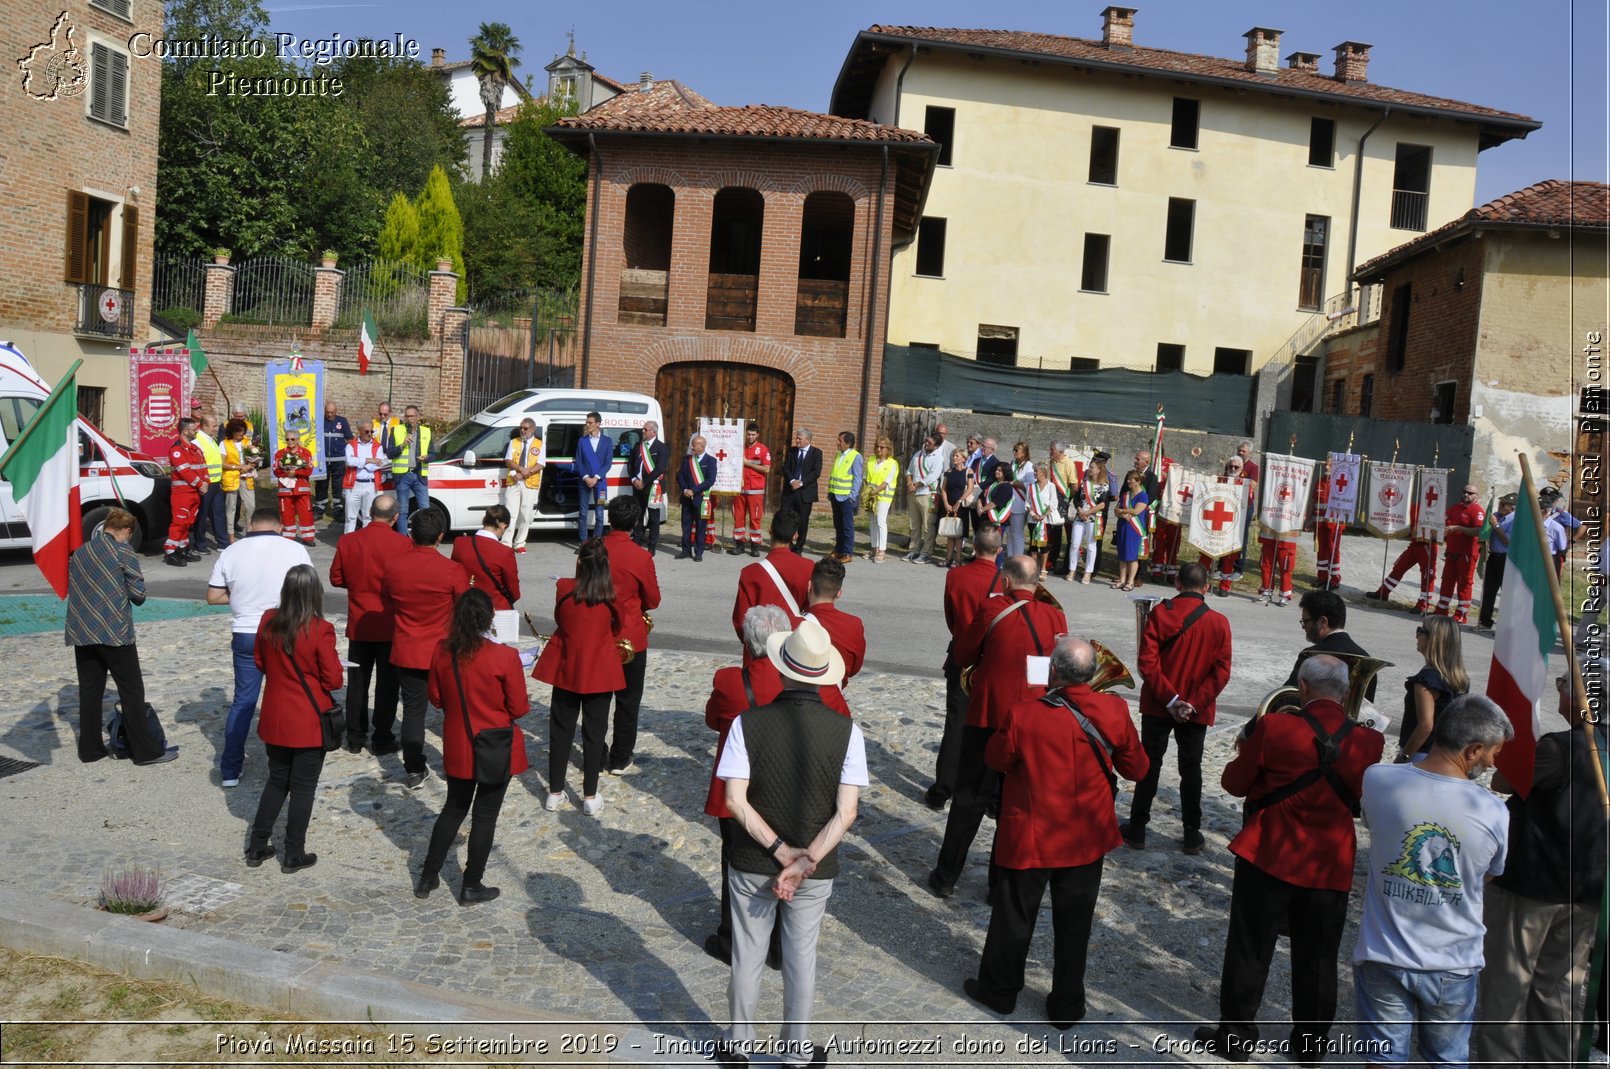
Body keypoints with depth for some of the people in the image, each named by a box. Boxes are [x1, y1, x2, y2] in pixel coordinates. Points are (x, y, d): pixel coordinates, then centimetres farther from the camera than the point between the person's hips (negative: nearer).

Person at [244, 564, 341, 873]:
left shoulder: (268, 621, -5)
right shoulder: (320, 630, -20)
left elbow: (259, 662, 9)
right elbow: (333, 680, -15)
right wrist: (334, 662, 4)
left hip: (274, 719, 5)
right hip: (309, 723, -5)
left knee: (277, 781, 20)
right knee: (303, 787, 8)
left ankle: (257, 847, 27)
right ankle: (294, 855, 16)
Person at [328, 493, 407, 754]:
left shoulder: (347, 541, -5)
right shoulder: (403, 544, -16)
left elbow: (336, 578, 3)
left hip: (359, 624, 3)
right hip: (392, 625, -3)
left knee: (357, 681, 14)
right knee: (387, 683, 7)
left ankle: (355, 737, 21)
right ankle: (381, 740, 10)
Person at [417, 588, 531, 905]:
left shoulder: (443, 653, -8)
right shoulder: (505, 657, -22)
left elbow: (436, 698, 4)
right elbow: (518, 707, -14)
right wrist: (515, 704, 8)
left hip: (457, 749, 4)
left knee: (454, 809, 22)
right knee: (485, 816, 9)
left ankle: (428, 877, 29)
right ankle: (471, 886, 20)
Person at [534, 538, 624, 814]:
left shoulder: (564, 589, -10)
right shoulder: (612, 594, -11)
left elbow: (559, 620, 6)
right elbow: (617, 630, 3)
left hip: (566, 669, 1)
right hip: (600, 672, -1)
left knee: (561, 730, 13)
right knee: (594, 732, 9)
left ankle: (555, 793, 19)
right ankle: (590, 796, 14)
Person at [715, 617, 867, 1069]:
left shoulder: (748, 723, -16)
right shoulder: (845, 730, -15)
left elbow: (735, 801, -18)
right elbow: (846, 812, -18)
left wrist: (781, 851, -15)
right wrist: (806, 862, -18)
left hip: (751, 865, 0)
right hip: (817, 869, 0)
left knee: (748, 955, 18)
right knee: (801, 956, 19)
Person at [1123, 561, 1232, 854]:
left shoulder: (1160, 613, -11)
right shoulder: (1219, 623, -8)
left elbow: (1147, 662, -15)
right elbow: (1221, 672, -11)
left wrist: (1170, 699, -12)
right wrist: (1194, 704, -12)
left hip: (1158, 706, 0)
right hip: (1197, 710, 1)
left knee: (1149, 764, 11)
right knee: (1191, 768, 12)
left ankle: (1137, 829, 16)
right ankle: (1192, 835, 18)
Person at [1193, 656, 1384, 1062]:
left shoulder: (1273, 728, -17)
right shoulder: (1367, 742, -8)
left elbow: (1235, 784, -4)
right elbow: (1363, 803, 7)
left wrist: (1247, 747, 12)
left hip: (1269, 859, -2)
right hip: (1331, 867, 3)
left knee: (1249, 952, 12)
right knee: (1317, 959, 17)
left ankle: (1235, 1035, 22)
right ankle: (1312, 1042, 30)